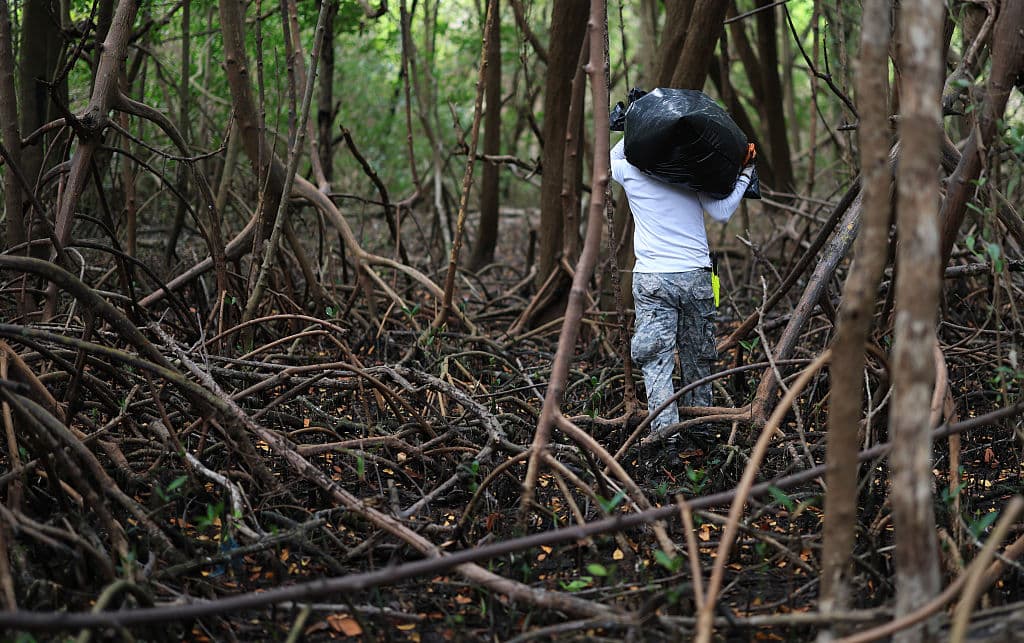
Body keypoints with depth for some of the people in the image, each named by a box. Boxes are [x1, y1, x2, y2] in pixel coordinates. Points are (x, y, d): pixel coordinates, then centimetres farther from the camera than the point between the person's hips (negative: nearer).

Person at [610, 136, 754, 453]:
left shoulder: (629, 171, 1)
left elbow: (611, 158, 25)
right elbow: (722, 213, -1)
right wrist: (745, 172, 6)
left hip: (651, 280, -1)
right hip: (695, 277, 1)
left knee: (656, 360, -2)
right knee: (697, 358, 14)